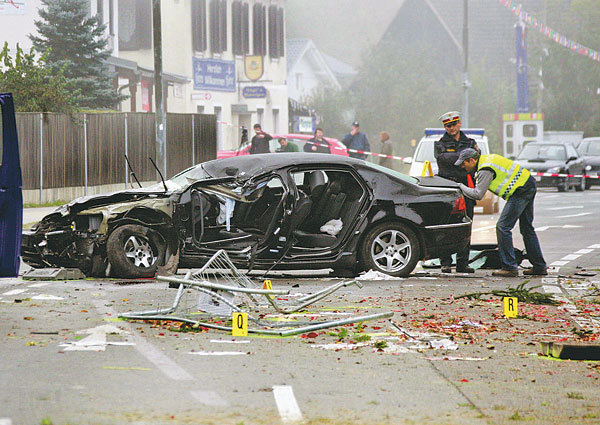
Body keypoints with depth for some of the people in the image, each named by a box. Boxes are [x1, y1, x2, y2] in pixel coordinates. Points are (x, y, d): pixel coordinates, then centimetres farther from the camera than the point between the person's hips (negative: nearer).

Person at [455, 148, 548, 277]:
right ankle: (540, 267, 20)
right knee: (527, 229, 16)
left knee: (503, 227, -9)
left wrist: (460, 186, -4)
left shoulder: (485, 169, -15)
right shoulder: (486, 159, 14)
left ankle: (509, 267, -10)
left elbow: (478, 194, -15)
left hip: (520, 191, -10)